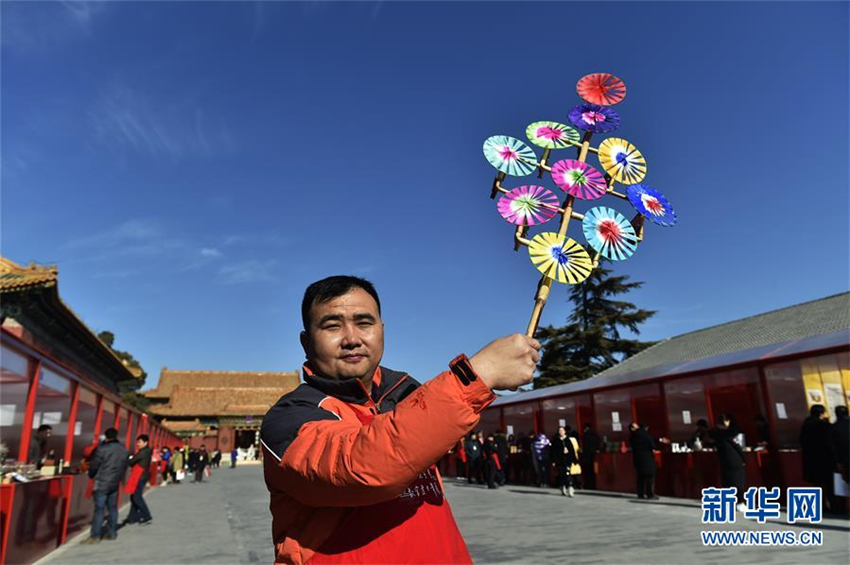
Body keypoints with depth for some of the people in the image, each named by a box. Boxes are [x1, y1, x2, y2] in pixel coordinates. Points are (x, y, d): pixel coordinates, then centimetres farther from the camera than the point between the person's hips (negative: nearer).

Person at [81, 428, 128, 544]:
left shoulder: (102, 449, -14)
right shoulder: (123, 450, 7)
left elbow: (94, 465, -8)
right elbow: (124, 466, 12)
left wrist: (91, 475, 11)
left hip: (102, 483, -6)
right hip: (115, 483, 6)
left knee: (99, 509, -4)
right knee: (112, 508, 12)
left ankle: (95, 536, -3)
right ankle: (112, 532, 16)